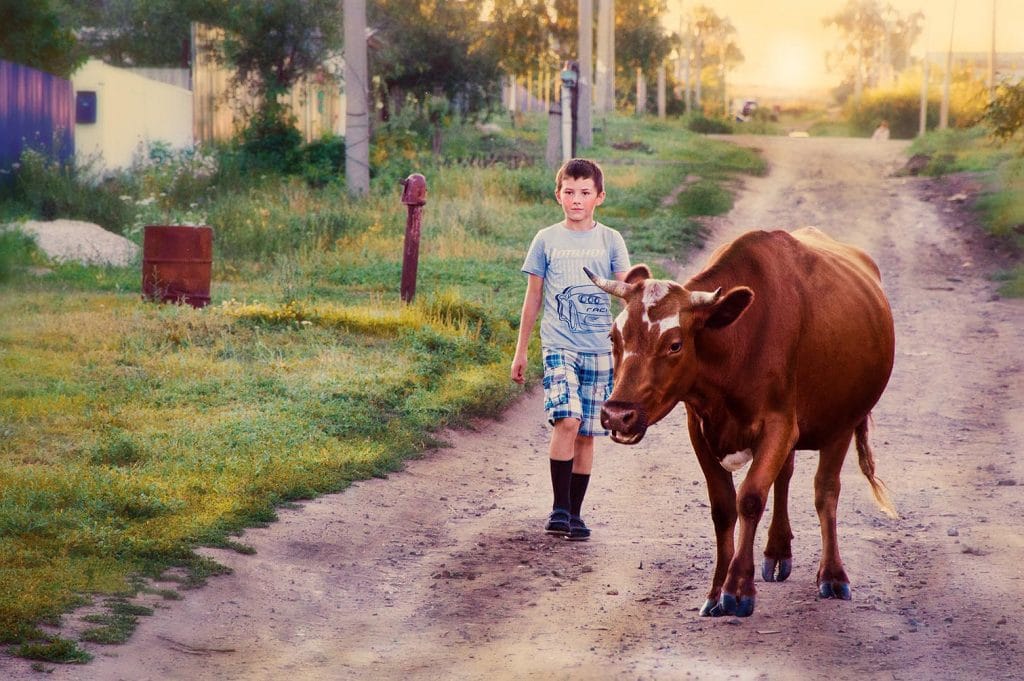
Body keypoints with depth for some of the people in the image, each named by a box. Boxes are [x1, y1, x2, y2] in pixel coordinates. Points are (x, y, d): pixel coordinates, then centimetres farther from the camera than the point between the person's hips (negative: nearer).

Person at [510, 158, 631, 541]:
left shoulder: (611, 241, 6)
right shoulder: (546, 240, 5)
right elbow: (533, 297, 11)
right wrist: (520, 351, 12)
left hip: (600, 349, 1)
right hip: (559, 345, -1)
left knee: (587, 433, 5)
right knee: (567, 420, -19)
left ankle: (574, 513, 15)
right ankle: (559, 507, -12)